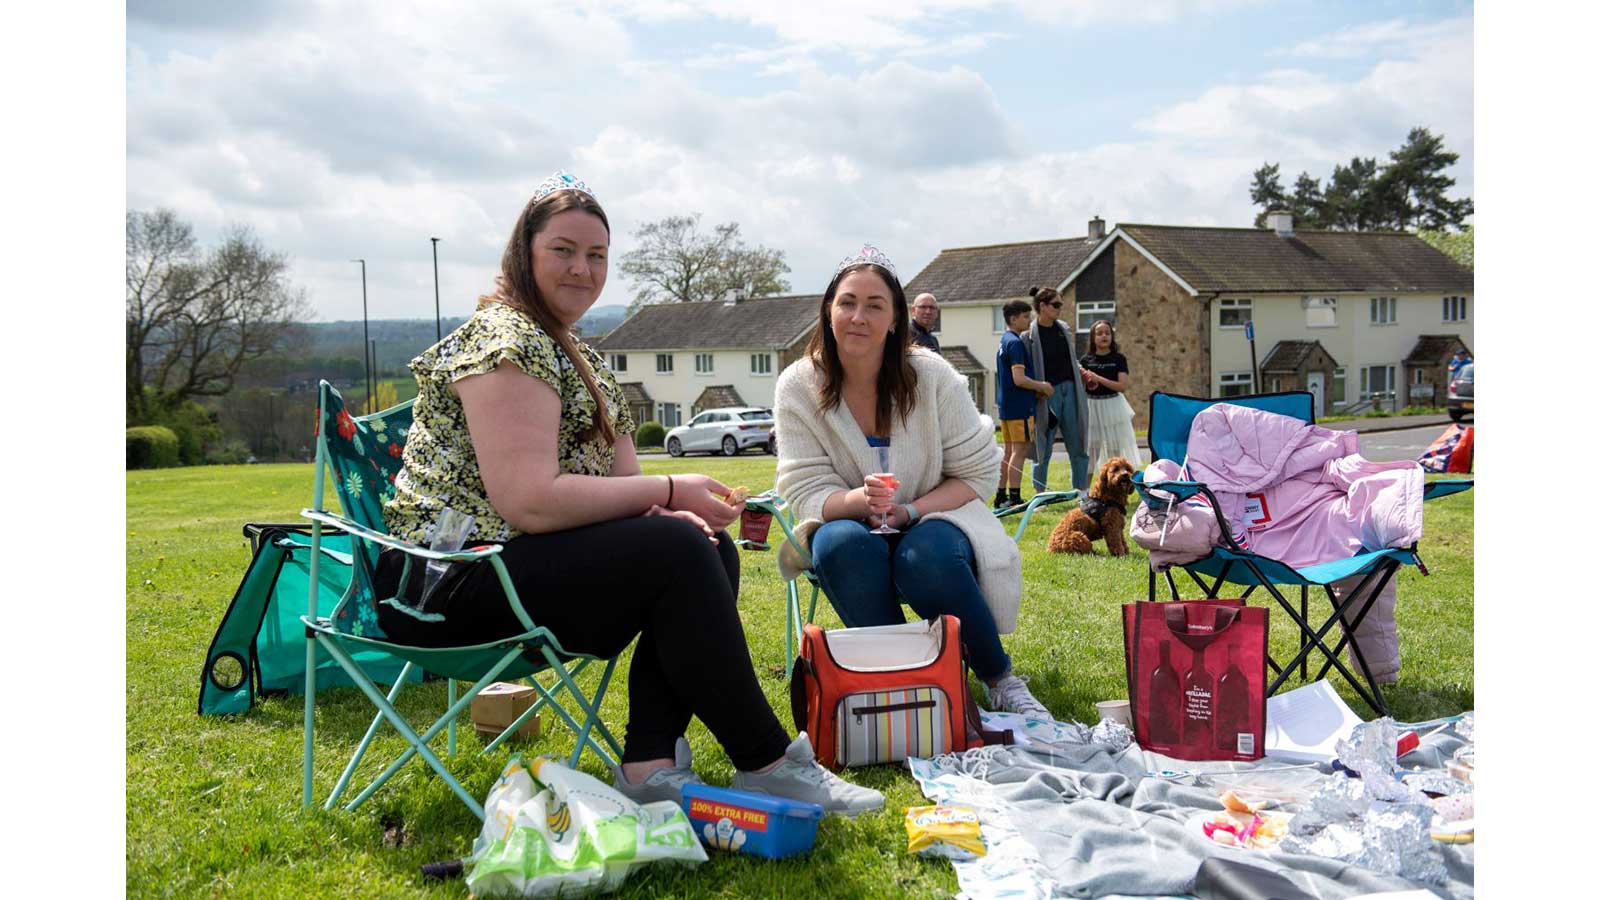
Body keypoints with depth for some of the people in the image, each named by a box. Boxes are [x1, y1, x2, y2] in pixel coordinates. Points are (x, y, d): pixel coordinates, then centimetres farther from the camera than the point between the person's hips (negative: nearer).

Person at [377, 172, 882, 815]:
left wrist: (666, 507, -11)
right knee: (676, 552, -24)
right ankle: (766, 763, -14)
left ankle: (652, 763, -12)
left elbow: (617, 484, 13)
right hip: (446, 583, -10)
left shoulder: (575, 355, 19)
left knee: (712, 549, 0)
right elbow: (528, 501, -25)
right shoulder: (505, 340, -14)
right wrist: (668, 491, -17)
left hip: (511, 561, 10)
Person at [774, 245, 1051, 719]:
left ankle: (1001, 681, -10)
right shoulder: (798, 387, -8)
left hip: (932, 522, 0)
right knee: (843, 546, -35)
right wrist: (860, 499, -33)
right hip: (849, 526, 1)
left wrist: (910, 510, -21)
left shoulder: (933, 376, -9)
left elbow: (978, 472, -5)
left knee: (925, 559, -35)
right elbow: (806, 492, -11)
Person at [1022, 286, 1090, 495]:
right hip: (1046, 394, -6)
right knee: (1043, 448, 1)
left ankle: (1082, 491, 14)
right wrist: (1041, 390, -14)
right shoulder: (1030, 335, -9)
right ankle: (1039, 495, 10)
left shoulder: (1064, 328, 9)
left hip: (1069, 390, 6)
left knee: (1077, 444, 7)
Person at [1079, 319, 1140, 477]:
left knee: (1115, 449, 3)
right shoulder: (1086, 360, 2)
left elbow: (1123, 386, -12)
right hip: (1092, 406, 1)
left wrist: (1098, 378, -18)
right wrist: (1084, 378, -14)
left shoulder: (1118, 359, -2)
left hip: (1113, 406, -1)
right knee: (1089, 448, 4)